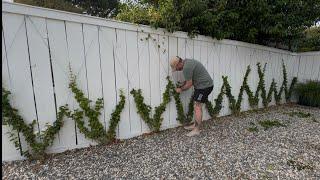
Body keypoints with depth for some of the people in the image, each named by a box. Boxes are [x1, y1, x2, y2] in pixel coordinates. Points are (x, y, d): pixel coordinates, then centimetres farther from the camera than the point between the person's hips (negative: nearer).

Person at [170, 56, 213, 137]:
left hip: (204, 86, -10)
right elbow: (189, 79, 17)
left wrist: (181, 89, -1)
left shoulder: (186, 67, -22)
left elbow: (189, 84, -16)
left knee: (197, 107, -6)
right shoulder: (187, 62, 11)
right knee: (197, 106, 14)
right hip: (203, 85, 10)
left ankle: (197, 130, 3)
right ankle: (195, 125, 25)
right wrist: (182, 87, 11)